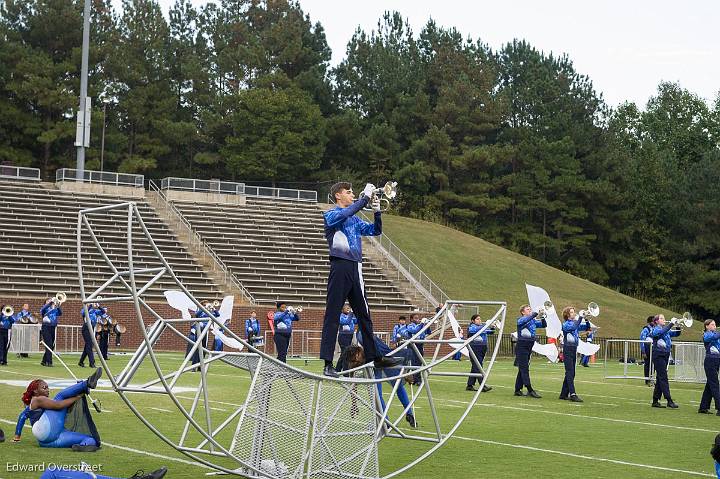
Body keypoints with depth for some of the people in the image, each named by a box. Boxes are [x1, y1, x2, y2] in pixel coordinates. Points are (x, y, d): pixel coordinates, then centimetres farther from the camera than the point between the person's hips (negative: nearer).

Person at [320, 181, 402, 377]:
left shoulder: (355, 220, 22)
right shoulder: (331, 215, 0)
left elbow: (375, 230, 20)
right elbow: (346, 213, -21)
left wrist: (377, 211, 6)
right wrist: (366, 197, -17)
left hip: (355, 269, 7)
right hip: (340, 267, -7)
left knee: (364, 315, 11)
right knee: (333, 315, -8)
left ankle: (375, 357, 18)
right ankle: (328, 363, -10)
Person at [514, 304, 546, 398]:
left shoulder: (533, 321, 13)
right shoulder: (520, 320, -8)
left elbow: (544, 325, 12)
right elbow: (525, 320, -30)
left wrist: (542, 317, -7)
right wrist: (535, 314, -29)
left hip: (529, 348, 8)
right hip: (521, 347, -8)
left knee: (522, 369, 11)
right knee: (524, 369, -9)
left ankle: (517, 390, 17)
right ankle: (530, 390, -14)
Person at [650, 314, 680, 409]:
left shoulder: (667, 330, 16)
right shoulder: (656, 330, -7)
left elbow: (677, 334, 15)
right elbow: (662, 331, -27)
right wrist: (671, 324, -26)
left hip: (665, 355, 8)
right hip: (658, 355, -8)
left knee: (660, 379, 10)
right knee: (663, 378, -11)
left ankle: (655, 401, 14)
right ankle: (669, 401, -16)